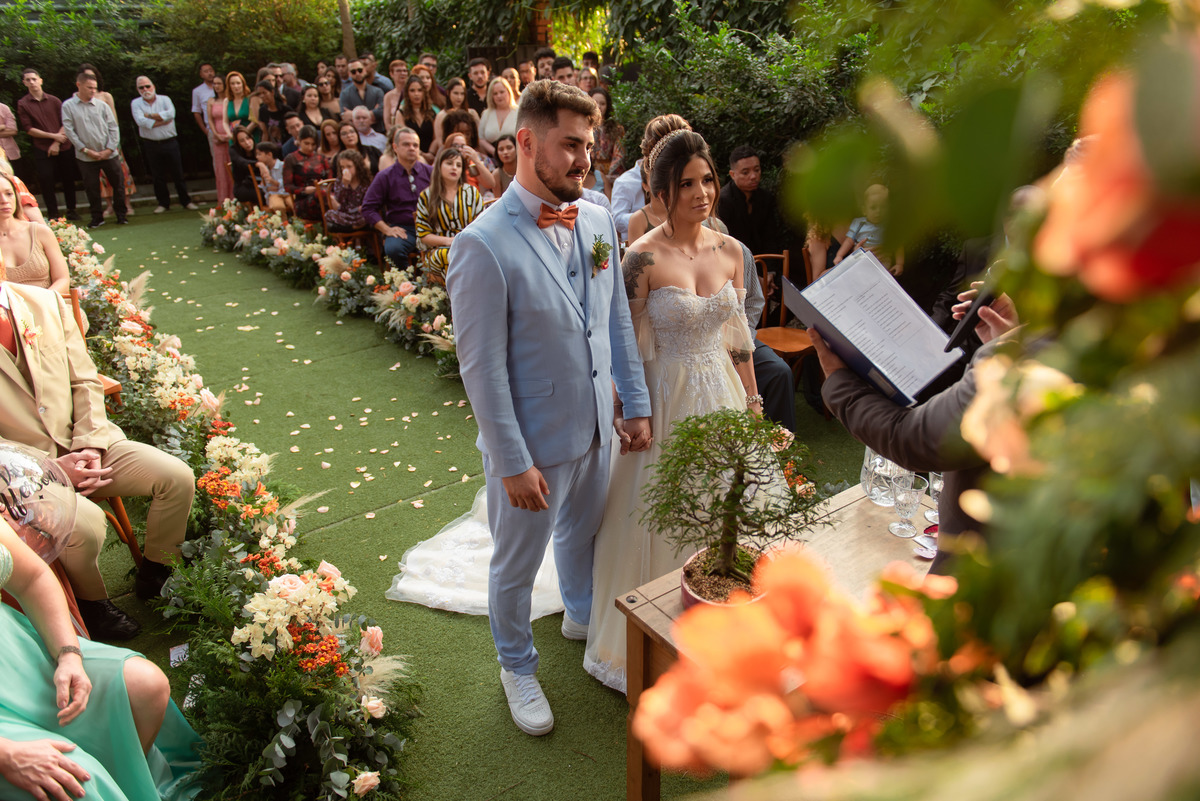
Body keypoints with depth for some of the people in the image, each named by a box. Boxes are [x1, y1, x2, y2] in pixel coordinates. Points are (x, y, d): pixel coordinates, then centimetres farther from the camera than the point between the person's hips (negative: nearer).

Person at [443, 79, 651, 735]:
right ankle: (517, 666, 43)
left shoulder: (597, 219, -3)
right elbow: (482, 368, -20)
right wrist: (514, 462, -18)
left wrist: (636, 403, 5)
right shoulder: (484, 245, -23)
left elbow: (617, 319, 6)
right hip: (533, 440, -6)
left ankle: (582, 614, 60)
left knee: (582, 533, 30)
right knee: (517, 565, 16)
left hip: (595, 426, 6)